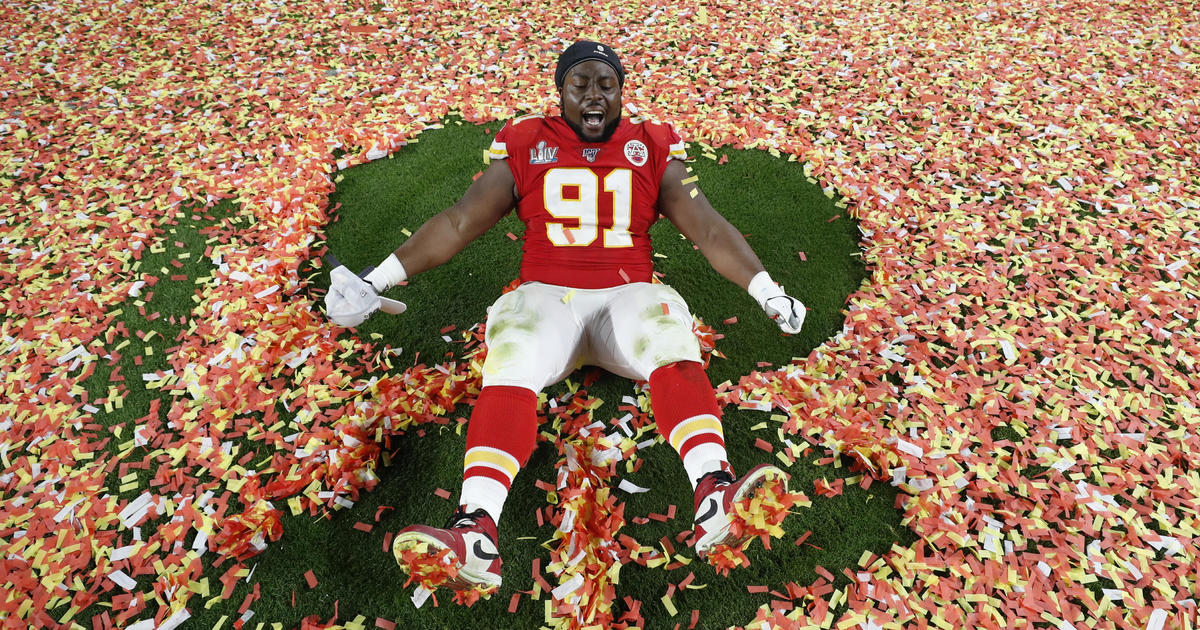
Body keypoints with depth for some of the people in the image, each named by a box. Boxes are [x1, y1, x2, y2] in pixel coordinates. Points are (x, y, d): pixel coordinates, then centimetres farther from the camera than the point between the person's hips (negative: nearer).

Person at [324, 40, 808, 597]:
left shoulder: (653, 148, 15)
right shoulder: (525, 145, 13)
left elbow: (707, 227, 11)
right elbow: (458, 222, 8)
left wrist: (768, 291, -1)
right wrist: (377, 279, 1)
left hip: (629, 294, 1)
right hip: (546, 294, 0)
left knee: (674, 350, -33)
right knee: (509, 369, -32)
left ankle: (714, 499, -48)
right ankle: (474, 535, -44)